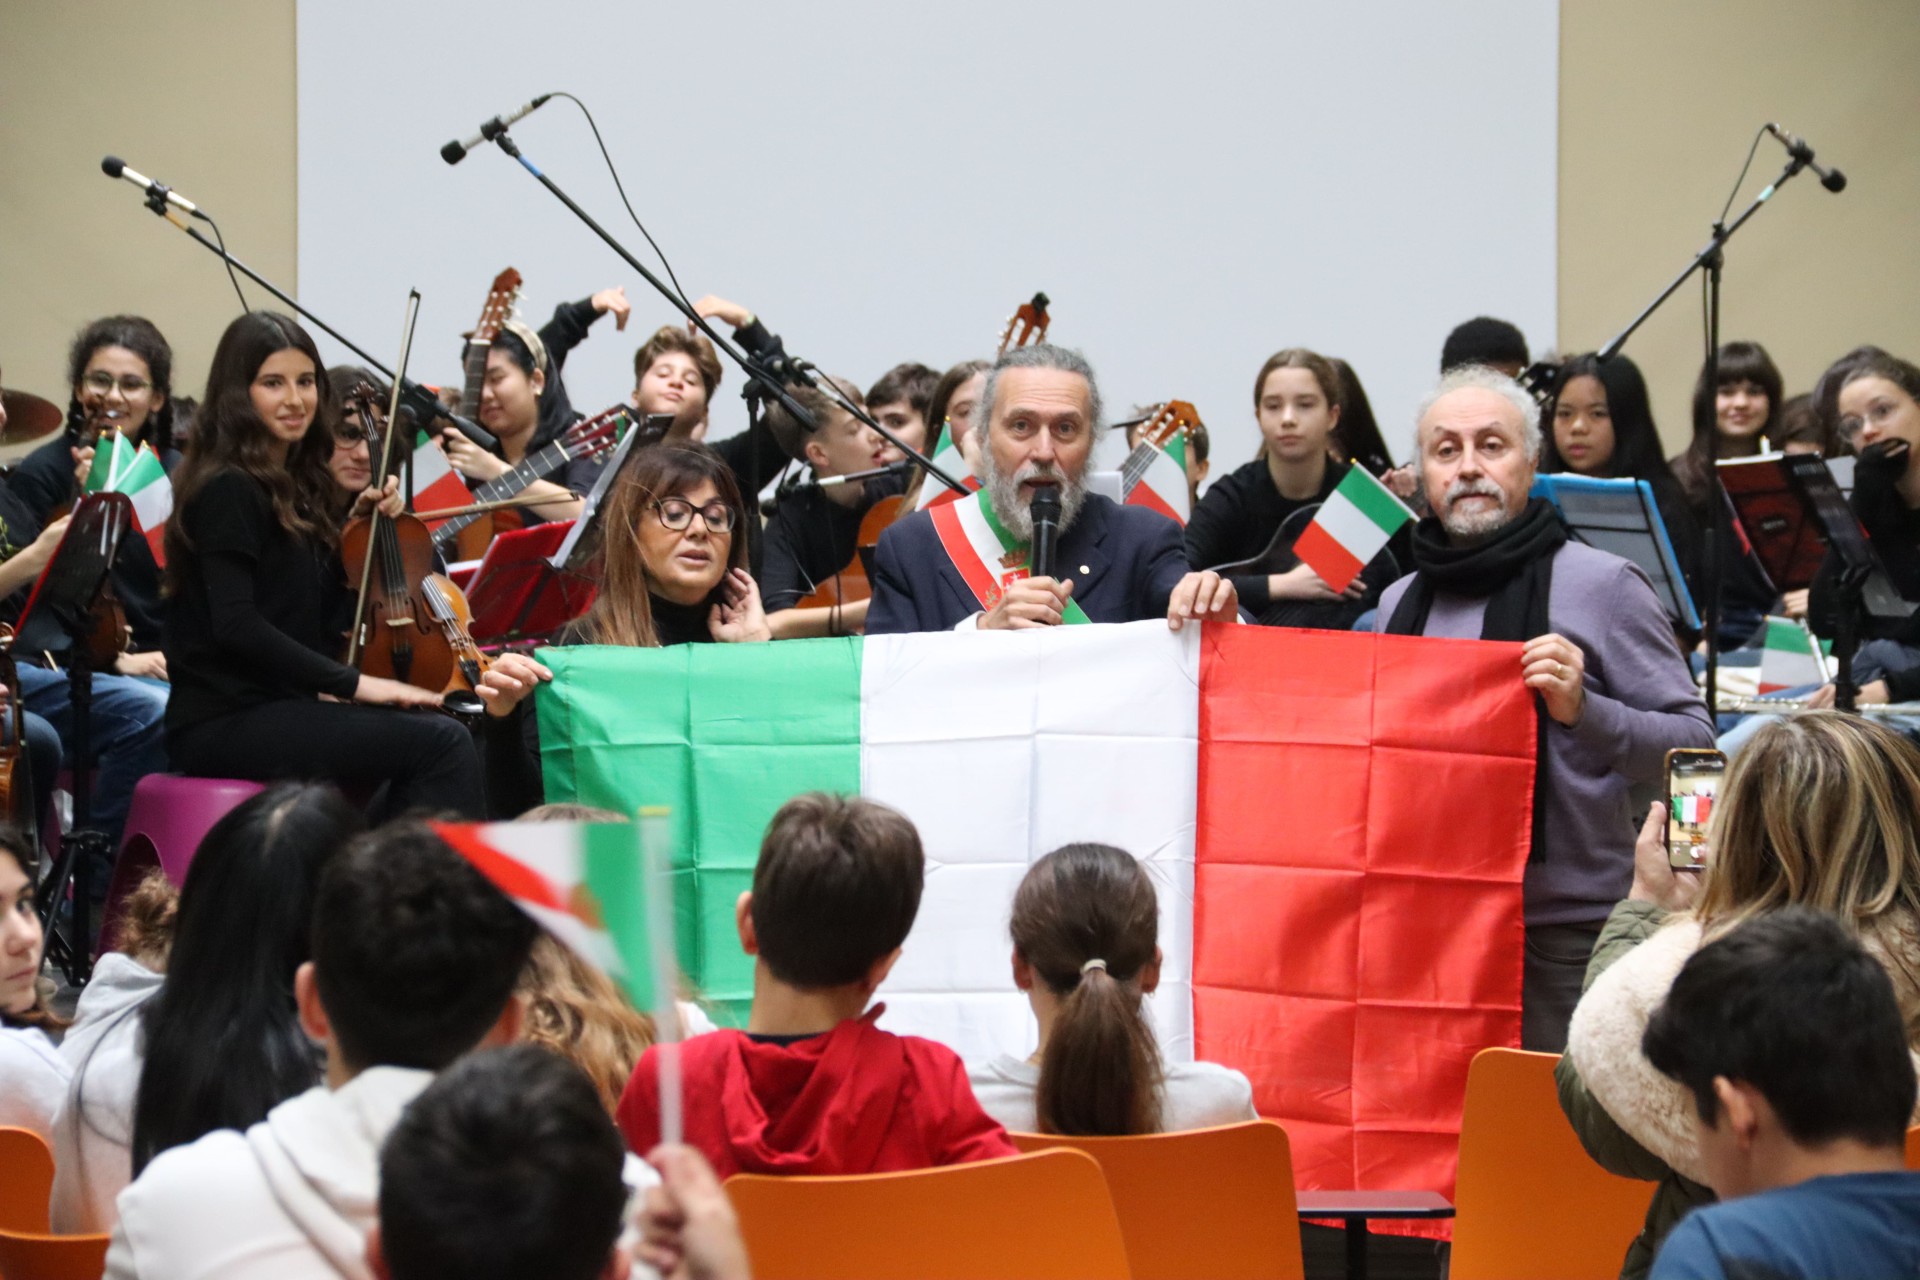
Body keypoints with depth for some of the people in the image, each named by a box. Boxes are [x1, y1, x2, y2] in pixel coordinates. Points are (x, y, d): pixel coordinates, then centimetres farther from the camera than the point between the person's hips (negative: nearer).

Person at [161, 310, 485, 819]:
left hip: (275, 706, 9)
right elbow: (234, 624, -21)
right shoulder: (228, 490, -11)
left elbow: (324, 613, 18)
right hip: (225, 724, -9)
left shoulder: (296, 484, 17)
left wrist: (361, 526, 7)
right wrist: (352, 682, -20)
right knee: (443, 743, -19)